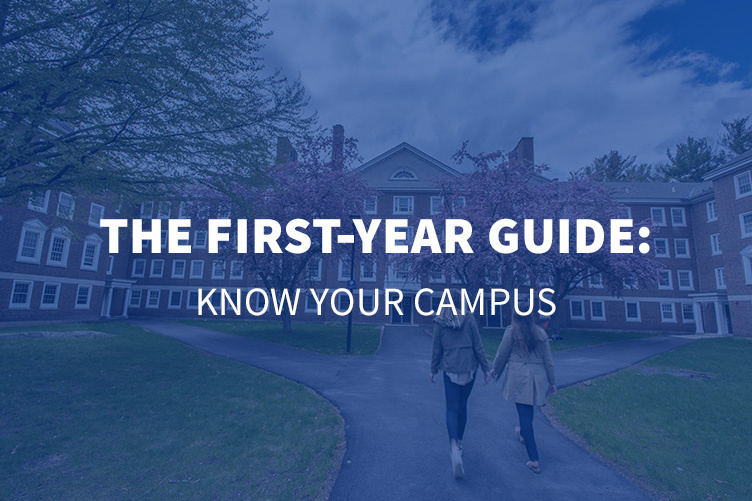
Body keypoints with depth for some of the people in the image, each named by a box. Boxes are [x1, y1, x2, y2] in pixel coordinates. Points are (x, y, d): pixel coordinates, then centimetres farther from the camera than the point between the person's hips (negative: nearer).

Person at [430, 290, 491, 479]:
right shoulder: (469, 319, -6)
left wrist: (433, 370, 12)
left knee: (452, 409, 2)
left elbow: (437, 349, 0)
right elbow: (478, 346, -4)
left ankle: (454, 446, -18)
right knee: (462, 405, 19)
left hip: (450, 370, -1)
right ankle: (459, 443, 31)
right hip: (469, 368, 2)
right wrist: (486, 368, 5)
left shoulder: (439, 323, -6)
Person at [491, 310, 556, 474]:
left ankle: (534, 461, 0)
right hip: (537, 377, 5)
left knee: (524, 414, -1)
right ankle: (523, 433, 50)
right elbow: (548, 359, 8)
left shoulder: (511, 332, -5)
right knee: (528, 410, 26)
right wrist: (552, 381, 16)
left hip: (519, 377, -5)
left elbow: (501, 355, -3)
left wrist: (495, 372, 14)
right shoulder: (540, 333, 6)